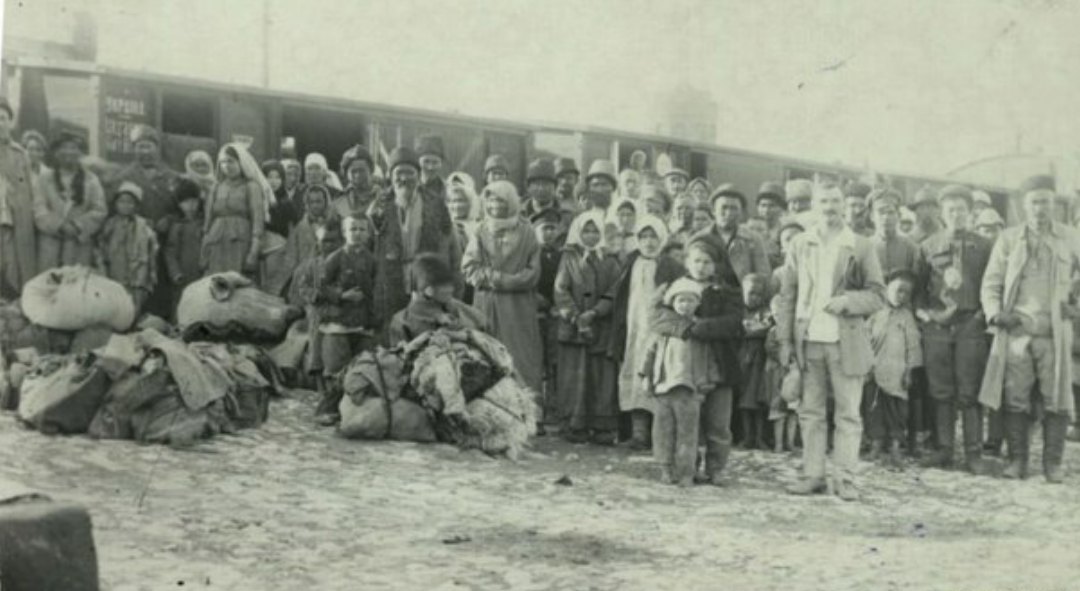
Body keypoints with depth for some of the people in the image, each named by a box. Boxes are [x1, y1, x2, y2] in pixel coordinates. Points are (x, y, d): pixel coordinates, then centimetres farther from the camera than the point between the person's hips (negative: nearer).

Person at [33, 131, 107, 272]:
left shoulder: (91, 180, 10)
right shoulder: (45, 179, 12)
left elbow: (100, 211, 3)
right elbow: (39, 210, 2)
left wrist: (78, 226, -10)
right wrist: (60, 225, -12)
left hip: (80, 242, -1)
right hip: (50, 242, 1)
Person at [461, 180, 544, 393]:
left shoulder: (526, 233, 4)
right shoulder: (481, 232, 10)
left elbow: (532, 273, -2)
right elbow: (468, 268, 2)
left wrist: (495, 278, -8)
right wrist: (497, 277, -10)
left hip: (519, 308, -1)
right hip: (486, 307, 1)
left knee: (522, 363, -4)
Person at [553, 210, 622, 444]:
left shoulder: (610, 261, 10)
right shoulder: (569, 258, 7)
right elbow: (560, 291, -1)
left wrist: (594, 313, -13)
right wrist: (575, 317, -12)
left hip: (603, 328, 1)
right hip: (573, 328, -1)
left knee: (604, 378, -2)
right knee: (575, 377, -3)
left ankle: (603, 428, 1)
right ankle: (575, 426, 2)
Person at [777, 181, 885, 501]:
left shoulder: (861, 246, 3)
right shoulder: (799, 244, 9)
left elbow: (877, 295, 3)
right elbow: (787, 295, 8)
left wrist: (848, 301, -16)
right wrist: (785, 340, 2)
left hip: (847, 340, -2)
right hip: (809, 339, 2)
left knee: (848, 413, 2)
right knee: (810, 412, 5)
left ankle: (845, 478, 9)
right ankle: (812, 475, 12)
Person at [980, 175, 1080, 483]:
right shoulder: (1008, 239, 7)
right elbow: (991, 283, 7)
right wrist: (995, 313, -8)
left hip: (1055, 333, 0)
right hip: (1016, 331, 0)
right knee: (1015, 399, 1)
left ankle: (1053, 462, 11)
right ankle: (1016, 459, 11)